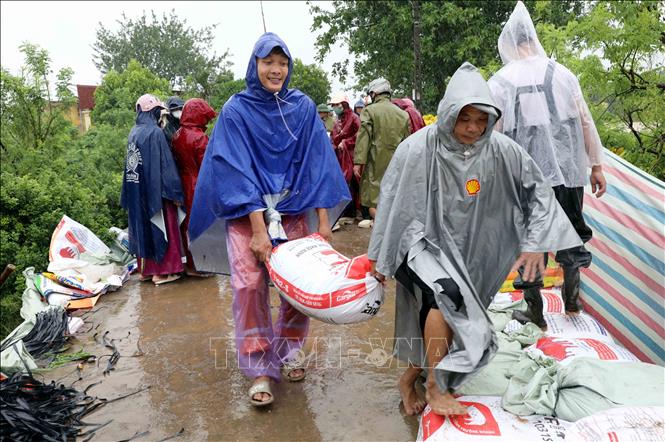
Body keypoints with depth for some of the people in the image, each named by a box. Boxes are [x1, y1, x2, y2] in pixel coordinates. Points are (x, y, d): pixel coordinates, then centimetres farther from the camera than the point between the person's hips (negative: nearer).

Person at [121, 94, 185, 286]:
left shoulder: (133, 132, 7)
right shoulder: (155, 132, -14)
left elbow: (130, 161, 11)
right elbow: (165, 164, -17)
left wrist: (131, 193, 17)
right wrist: (174, 192, -14)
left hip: (137, 190, 7)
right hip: (154, 189, -7)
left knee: (142, 227, 13)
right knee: (159, 227, 2)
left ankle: (145, 269, 23)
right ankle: (161, 271, 7)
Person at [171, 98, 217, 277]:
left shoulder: (177, 136, 5)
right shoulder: (200, 137, -16)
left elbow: (175, 162, 9)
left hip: (183, 187, 7)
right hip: (199, 188, -7)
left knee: (187, 224, 14)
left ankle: (190, 262, 25)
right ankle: (198, 265, 9)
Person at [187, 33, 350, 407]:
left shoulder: (302, 107, 1)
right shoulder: (236, 110, -5)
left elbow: (315, 162, 0)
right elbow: (238, 172, -12)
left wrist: (323, 220, -5)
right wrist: (259, 230, -19)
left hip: (292, 208, 2)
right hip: (245, 211, -2)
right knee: (250, 285, -11)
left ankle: (286, 352, 22)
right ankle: (260, 369, 4)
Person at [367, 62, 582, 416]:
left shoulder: (500, 150, -12)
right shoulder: (417, 150, -20)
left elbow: (537, 190, 0)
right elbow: (392, 204, -11)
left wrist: (535, 243, -8)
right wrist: (379, 258, -3)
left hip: (464, 247, 4)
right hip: (421, 241, -4)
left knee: (435, 318, 9)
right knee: (446, 296, -29)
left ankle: (409, 379, 36)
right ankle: (435, 387, -7)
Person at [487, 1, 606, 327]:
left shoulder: (500, 82, -5)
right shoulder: (561, 73, 3)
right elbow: (586, 123, 5)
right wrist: (596, 166, 12)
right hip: (568, 169, 3)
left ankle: (535, 313, 20)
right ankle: (571, 298, 35)